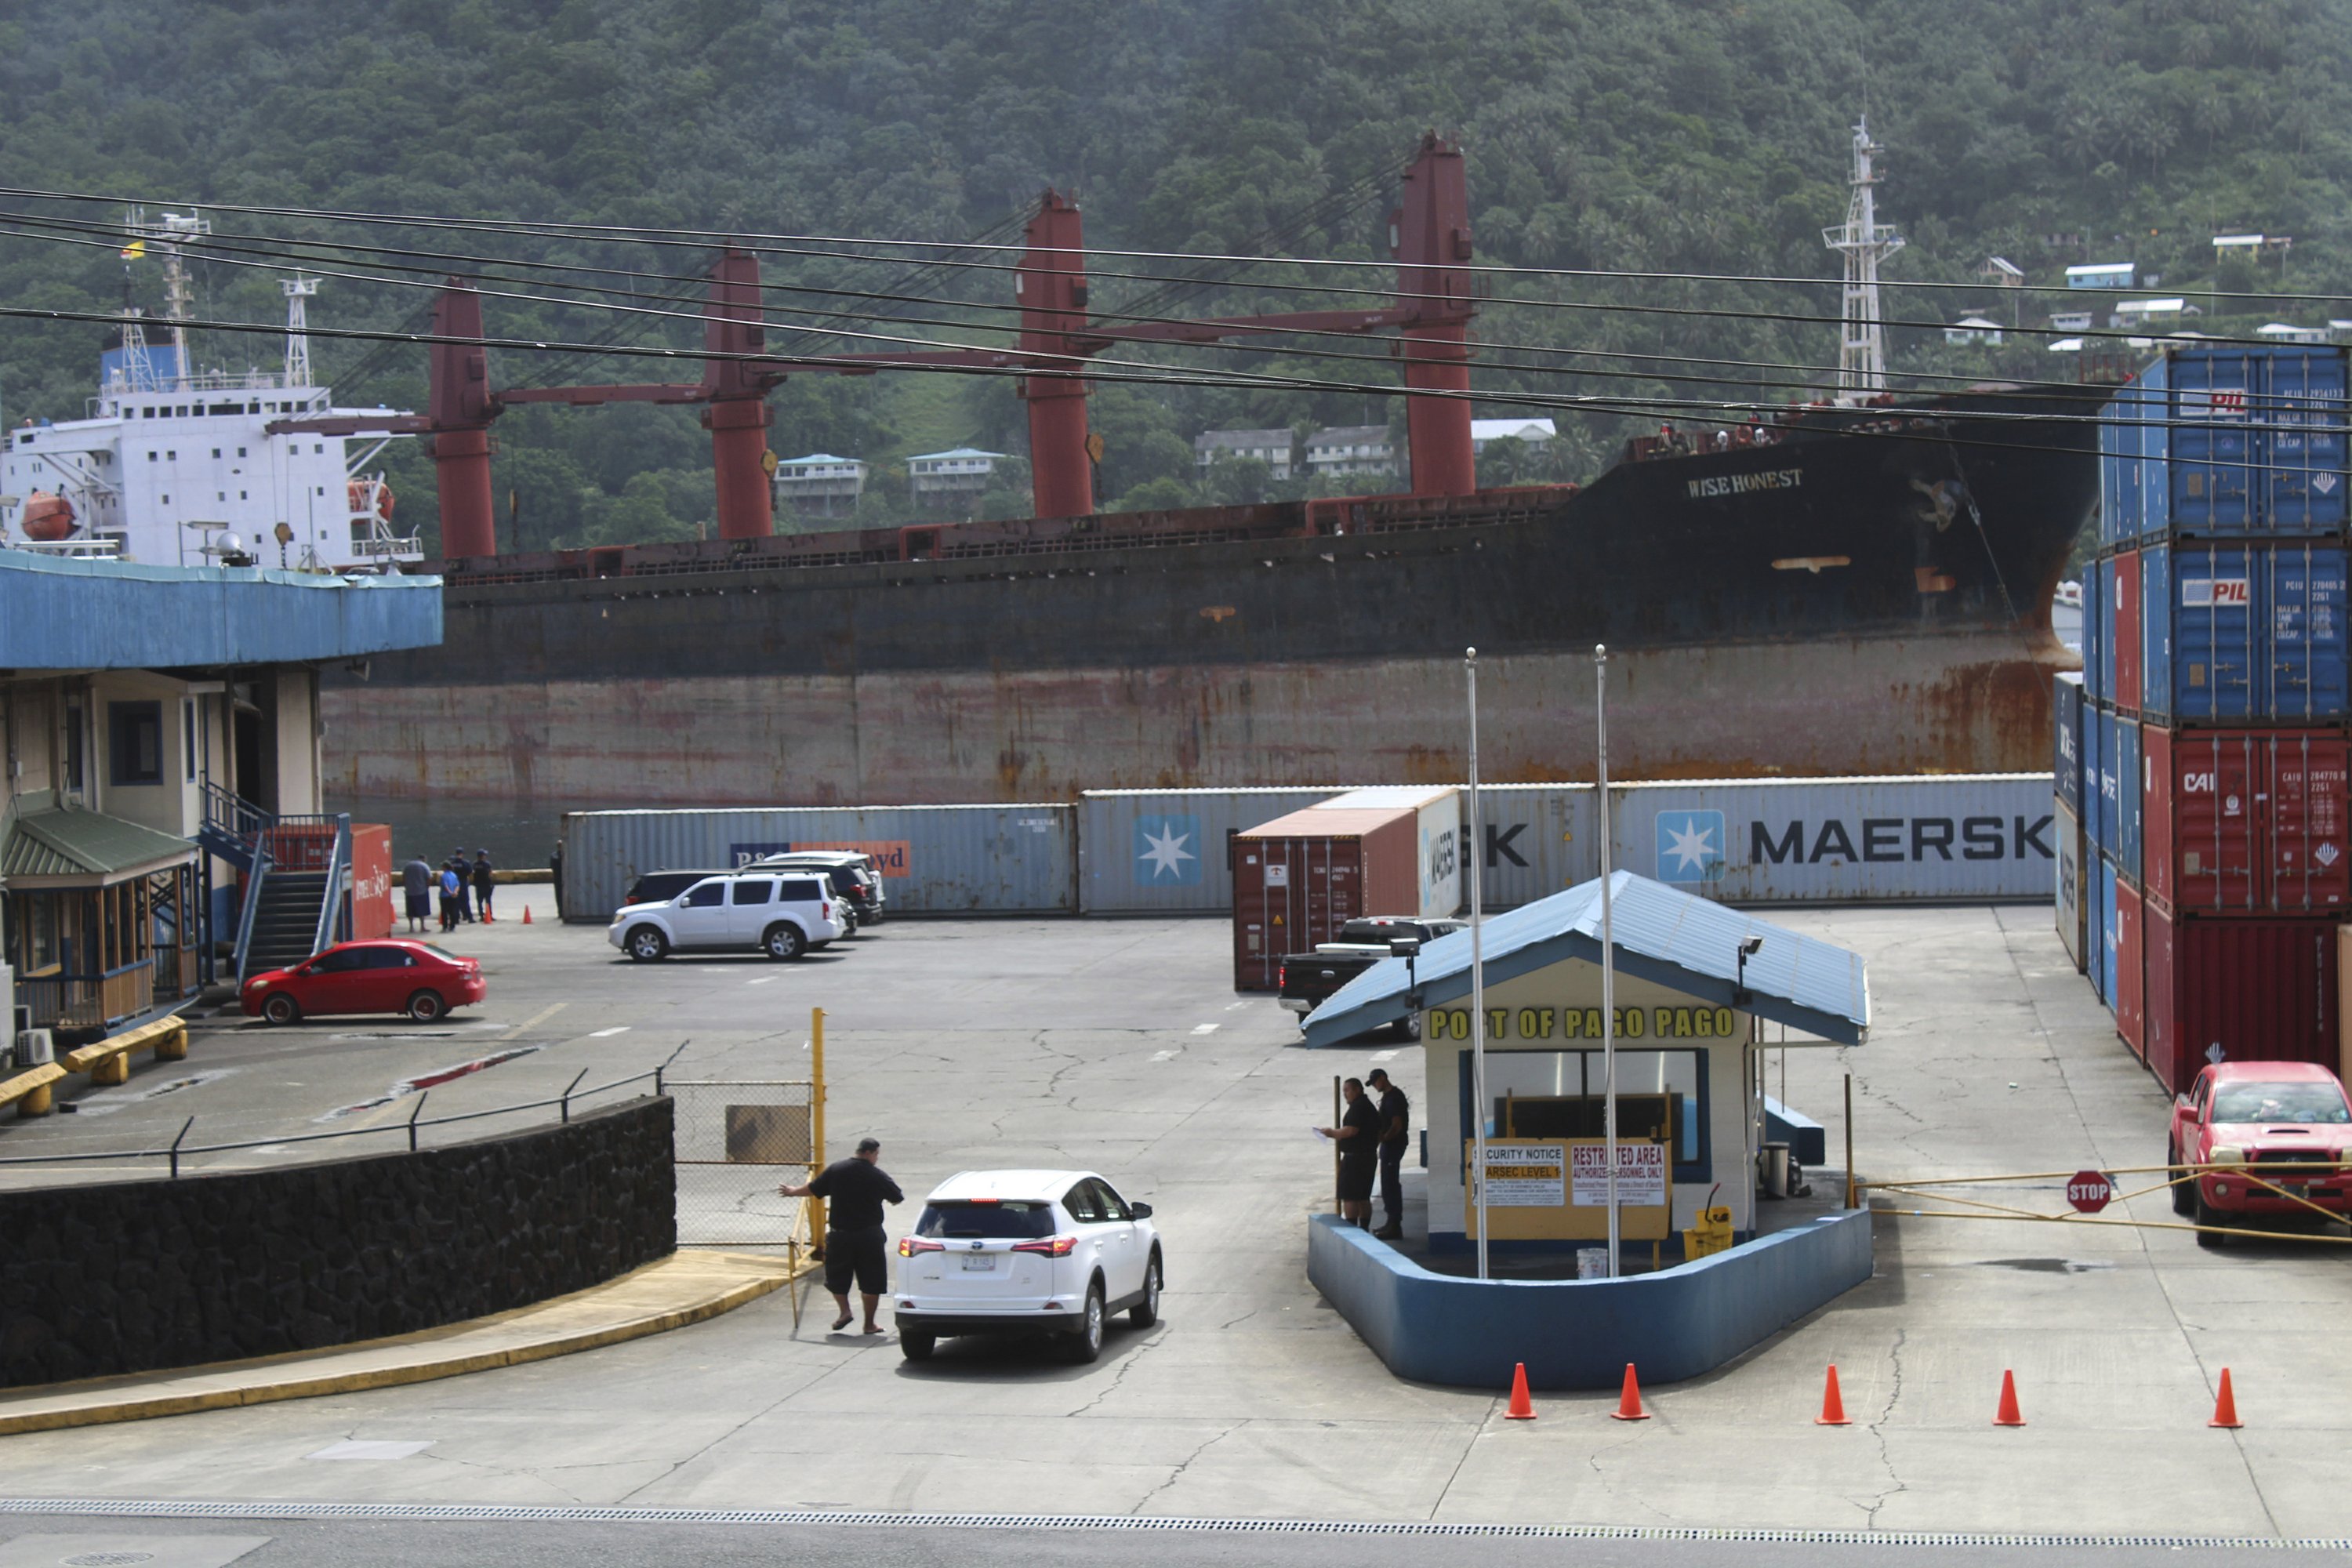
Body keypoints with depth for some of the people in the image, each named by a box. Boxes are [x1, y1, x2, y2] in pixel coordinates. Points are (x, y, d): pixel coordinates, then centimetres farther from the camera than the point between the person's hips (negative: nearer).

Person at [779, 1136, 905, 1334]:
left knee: (837, 1277, 16)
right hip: (869, 1235, -2)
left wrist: (793, 1191, 26)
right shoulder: (877, 1176, -7)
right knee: (871, 1281, 7)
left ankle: (844, 1310, -2)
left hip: (840, 1234, 2)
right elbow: (897, 1199, 4)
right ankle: (869, 1323, 9)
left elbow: (813, 1189, 7)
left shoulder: (835, 1170, -1)